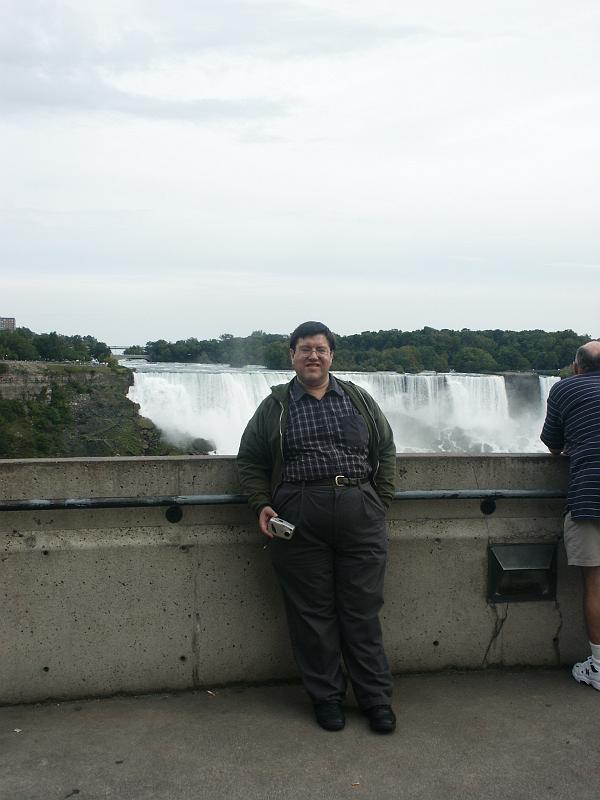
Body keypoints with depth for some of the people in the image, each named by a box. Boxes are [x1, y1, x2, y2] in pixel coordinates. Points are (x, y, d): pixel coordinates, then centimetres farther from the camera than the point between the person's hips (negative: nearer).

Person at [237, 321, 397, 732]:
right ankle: (326, 696, 20)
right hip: (299, 521, 0)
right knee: (312, 613, 6)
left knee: (363, 612, 5)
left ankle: (377, 699, 17)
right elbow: (250, 461, 14)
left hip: (361, 516, 1)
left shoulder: (358, 399, 13)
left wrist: (380, 503, 9)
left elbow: (385, 451, 17)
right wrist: (262, 505, 0)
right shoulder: (275, 406, 9)